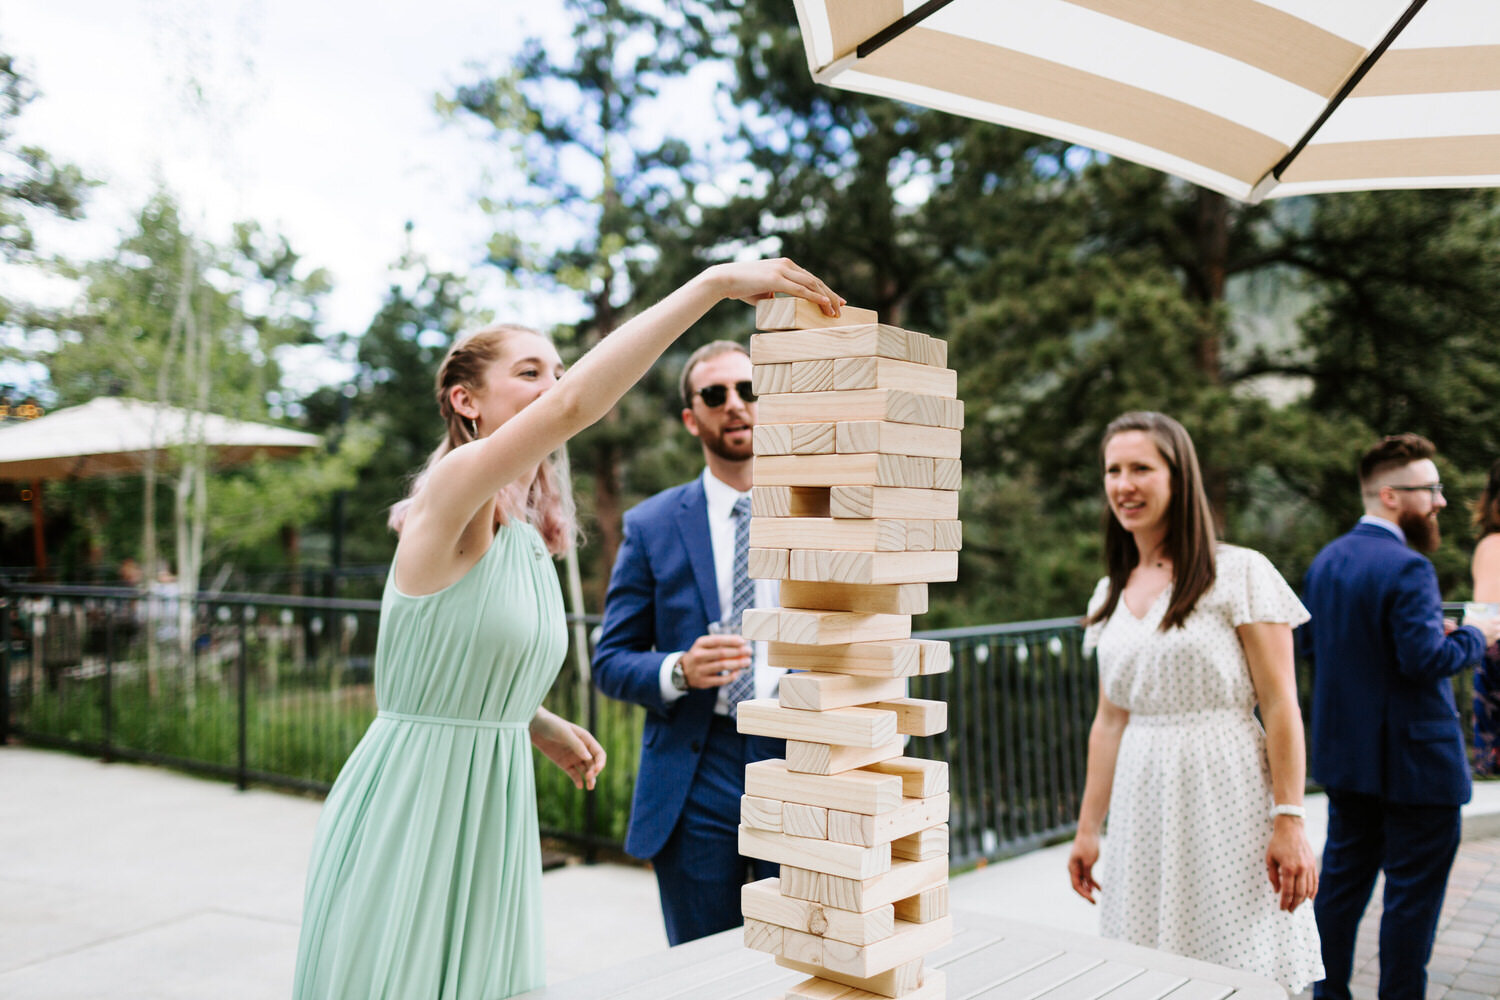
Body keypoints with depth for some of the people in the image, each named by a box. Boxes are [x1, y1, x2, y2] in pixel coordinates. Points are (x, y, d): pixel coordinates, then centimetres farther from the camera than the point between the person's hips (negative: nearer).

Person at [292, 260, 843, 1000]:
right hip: (411, 802, -8)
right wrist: (715, 281, -33)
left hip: (492, 808, 8)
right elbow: (573, 406, -33)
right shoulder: (451, 489, -16)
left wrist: (541, 727, 5)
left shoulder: (530, 538, 10)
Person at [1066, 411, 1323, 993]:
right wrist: (1087, 829, 14)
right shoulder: (1110, 595, 11)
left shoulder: (1240, 573, -4)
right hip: (1144, 804, 5)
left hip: (1226, 795, -5)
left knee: (1242, 973, 0)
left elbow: (1280, 706, -8)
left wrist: (1289, 823, -13)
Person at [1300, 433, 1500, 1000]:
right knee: (1413, 890, 4)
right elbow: (1425, 658, -25)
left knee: (1344, 876, 18)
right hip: (1413, 761, -8)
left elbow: (1306, 644, 11)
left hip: (1344, 755, 8)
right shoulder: (1407, 568, -21)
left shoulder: (1325, 561, 6)